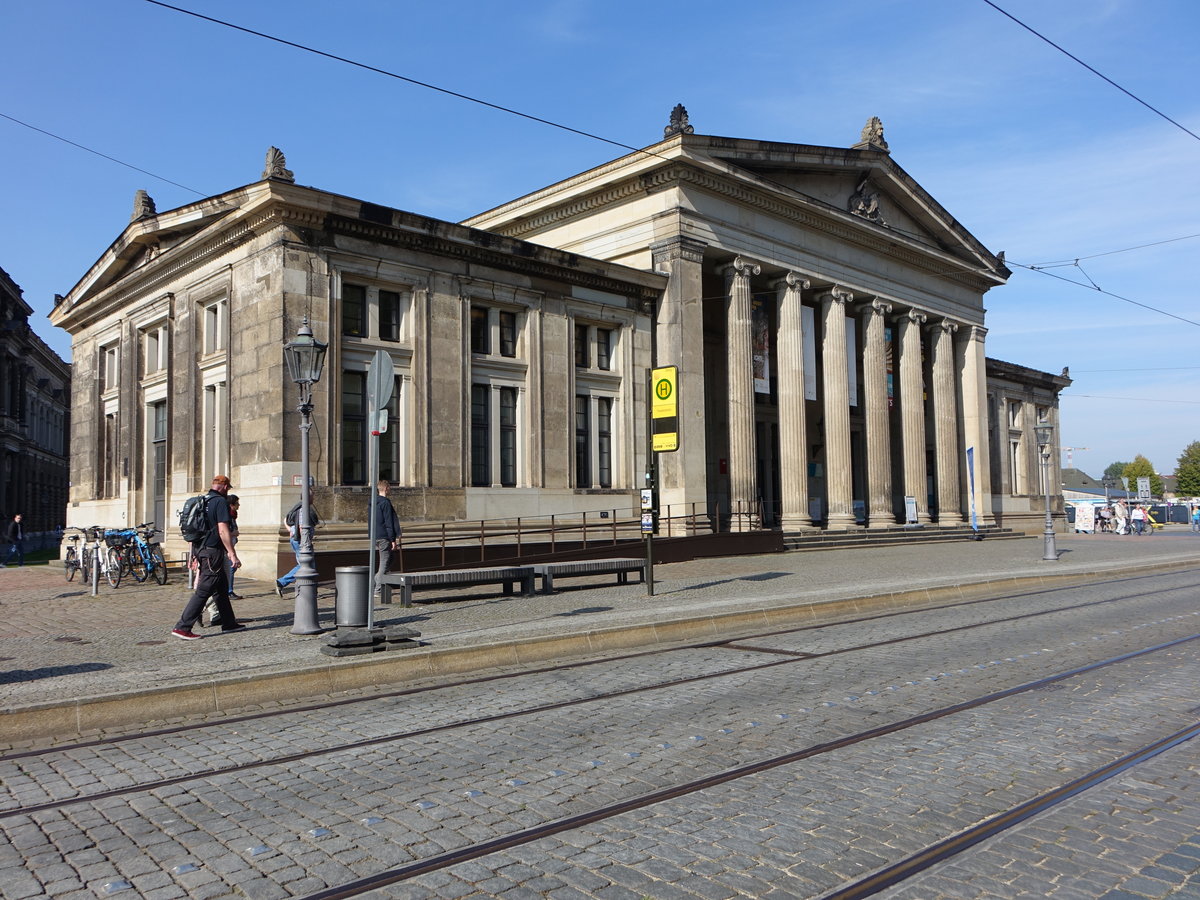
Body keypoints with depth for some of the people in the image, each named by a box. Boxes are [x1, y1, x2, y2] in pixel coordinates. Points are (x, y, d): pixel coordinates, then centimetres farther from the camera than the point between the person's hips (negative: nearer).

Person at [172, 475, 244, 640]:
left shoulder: (201, 501, 14)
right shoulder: (221, 501, -12)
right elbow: (223, 530, -19)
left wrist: (195, 554, 23)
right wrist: (233, 555, -17)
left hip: (199, 549, 9)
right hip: (212, 551, -9)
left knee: (221, 587, 18)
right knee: (203, 591, -7)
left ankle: (229, 623, 25)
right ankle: (182, 627, -8)